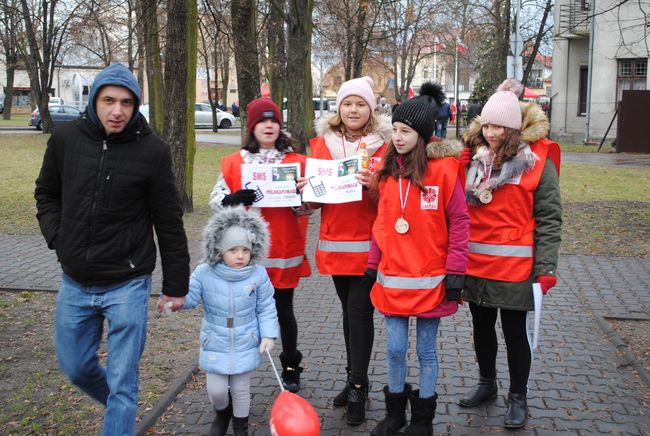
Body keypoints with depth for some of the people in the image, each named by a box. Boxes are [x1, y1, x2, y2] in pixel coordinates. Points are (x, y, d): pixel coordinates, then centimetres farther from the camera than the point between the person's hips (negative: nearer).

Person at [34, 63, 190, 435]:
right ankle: (121, 406, 47)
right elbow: (47, 194, 16)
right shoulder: (66, 139, -2)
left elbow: (170, 224, -5)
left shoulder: (152, 151, -11)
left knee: (122, 382, 1)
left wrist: (176, 286, -1)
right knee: (76, 367, 19)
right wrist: (57, 237, 0)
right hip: (75, 283, 4)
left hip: (127, 285, -4)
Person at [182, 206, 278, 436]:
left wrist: (268, 335, -9)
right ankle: (222, 413, 43)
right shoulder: (204, 273, -12)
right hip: (215, 345, 0)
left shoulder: (258, 275, -11)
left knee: (241, 389, 12)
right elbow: (188, 298, -9)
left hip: (246, 345, 0)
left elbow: (266, 308, -3)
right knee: (216, 389, 7)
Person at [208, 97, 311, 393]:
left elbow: (306, 208, 6)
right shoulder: (234, 163, 4)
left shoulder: (296, 162, 3)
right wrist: (234, 199, -17)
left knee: (284, 311, 10)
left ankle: (291, 369, 26)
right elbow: (215, 200, 3)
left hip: (284, 252, 0)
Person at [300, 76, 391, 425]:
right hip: (334, 244, 4)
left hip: (368, 245, -4)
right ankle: (355, 379, 27)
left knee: (359, 311, -5)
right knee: (349, 311, 14)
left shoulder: (384, 144, -3)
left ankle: (358, 389, 7)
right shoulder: (322, 143, 7)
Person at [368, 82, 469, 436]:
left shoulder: (443, 168, -10)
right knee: (395, 349, 11)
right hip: (392, 277, 4)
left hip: (429, 280, -4)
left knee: (426, 350, 10)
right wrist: (373, 264, 10)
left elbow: (459, 223, -9)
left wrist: (455, 274, -11)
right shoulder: (388, 169, 5)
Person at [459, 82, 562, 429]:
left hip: (514, 266, -5)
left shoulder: (537, 162, -7)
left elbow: (549, 218, -8)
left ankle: (518, 397, 24)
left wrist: (546, 268, -13)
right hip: (475, 263, 5)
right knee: (482, 326, 18)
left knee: (514, 331, 6)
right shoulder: (475, 160, 6)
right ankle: (486, 384, 38)